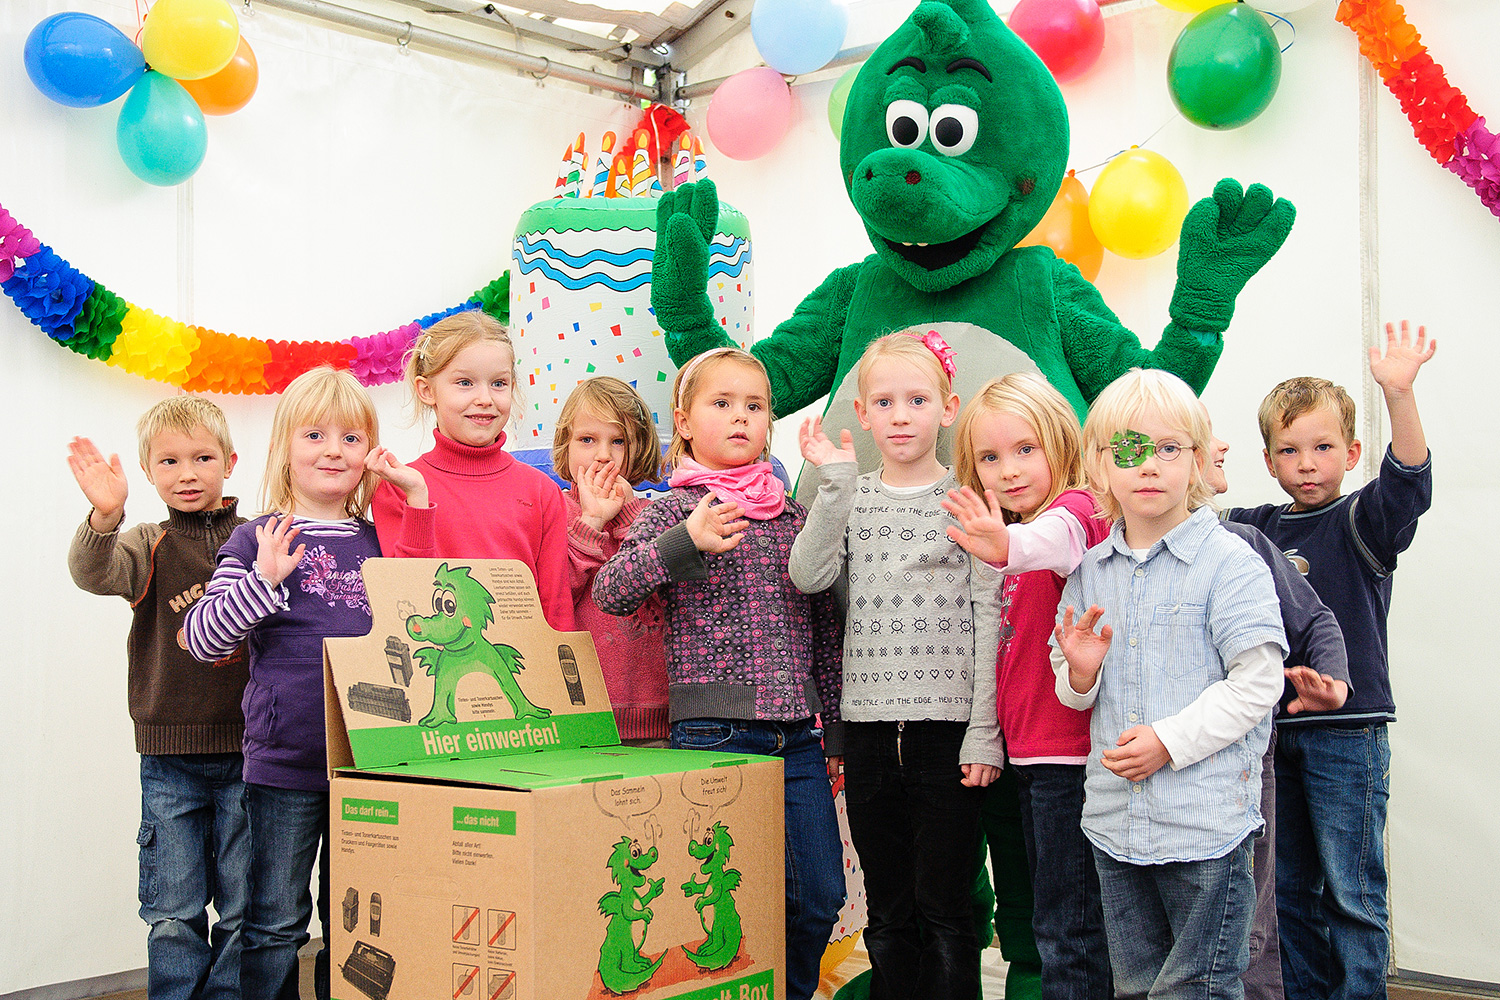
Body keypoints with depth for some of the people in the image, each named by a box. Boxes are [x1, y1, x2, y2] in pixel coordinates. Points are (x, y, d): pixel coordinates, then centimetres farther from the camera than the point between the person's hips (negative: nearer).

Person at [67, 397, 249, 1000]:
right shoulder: (149, 547, 2)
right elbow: (94, 573, -18)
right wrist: (105, 518, -37)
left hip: (247, 751, 0)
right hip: (169, 755, 0)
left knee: (245, 911, 7)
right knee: (173, 915, 7)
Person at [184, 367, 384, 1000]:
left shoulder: (379, 543, 8)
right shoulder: (258, 540, -2)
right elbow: (201, 638, -6)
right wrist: (265, 579, -21)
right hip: (285, 763, -3)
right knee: (274, 926, 5)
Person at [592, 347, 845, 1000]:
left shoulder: (794, 516, 13)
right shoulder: (675, 510, 0)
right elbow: (609, 592, -12)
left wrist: (839, 729, 17)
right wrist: (684, 543, -26)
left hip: (796, 737, 5)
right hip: (713, 734, -4)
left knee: (819, 897, 6)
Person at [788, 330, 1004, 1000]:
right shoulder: (849, 498, 9)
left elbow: (990, 623, -3)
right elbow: (809, 577, -8)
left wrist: (983, 734, -8)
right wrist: (836, 484, -13)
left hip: (947, 728, -3)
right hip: (868, 725, 3)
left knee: (943, 909, 3)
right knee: (886, 912, 12)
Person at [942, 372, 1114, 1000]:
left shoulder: (1076, 508, -13)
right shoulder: (1024, 522, 17)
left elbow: (1056, 540, -39)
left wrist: (1008, 546, -59)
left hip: (1067, 748, -10)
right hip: (1030, 751, 10)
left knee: (1067, 931, -7)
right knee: (1048, 918, 18)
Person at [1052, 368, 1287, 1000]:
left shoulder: (1231, 564, -9)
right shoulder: (1089, 573, 7)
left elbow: (1257, 683, -13)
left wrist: (1170, 741, -19)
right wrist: (1079, 672, -9)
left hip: (1206, 824, -5)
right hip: (1114, 820, 5)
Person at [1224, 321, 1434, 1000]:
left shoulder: (1360, 523, -6)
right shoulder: (1253, 528, 7)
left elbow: (1407, 482, -25)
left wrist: (1399, 395, -41)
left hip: (1347, 728, -5)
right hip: (1273, 727, 5)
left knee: (1350, 892, 1)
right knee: (1289, 888, 14)